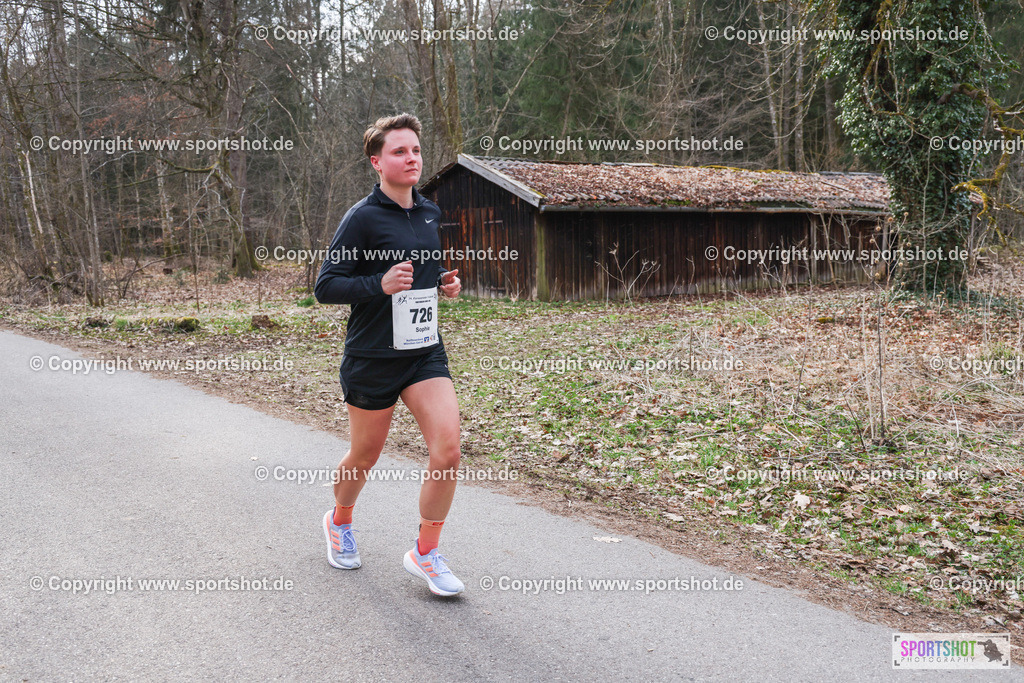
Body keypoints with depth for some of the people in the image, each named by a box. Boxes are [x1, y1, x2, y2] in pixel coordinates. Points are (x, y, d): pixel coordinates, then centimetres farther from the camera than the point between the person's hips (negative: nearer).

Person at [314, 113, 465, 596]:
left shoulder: (431, 213, 8)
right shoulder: (362, 217, -11)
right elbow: (325, 286, -12)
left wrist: (445, 282, 4)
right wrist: (381, 285, -26)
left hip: (425, 352, 5)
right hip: (372, 358, -4)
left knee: (447, 452, -10)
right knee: (365, 457, 12)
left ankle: (425, 553, 9)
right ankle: (339, 522, 44)